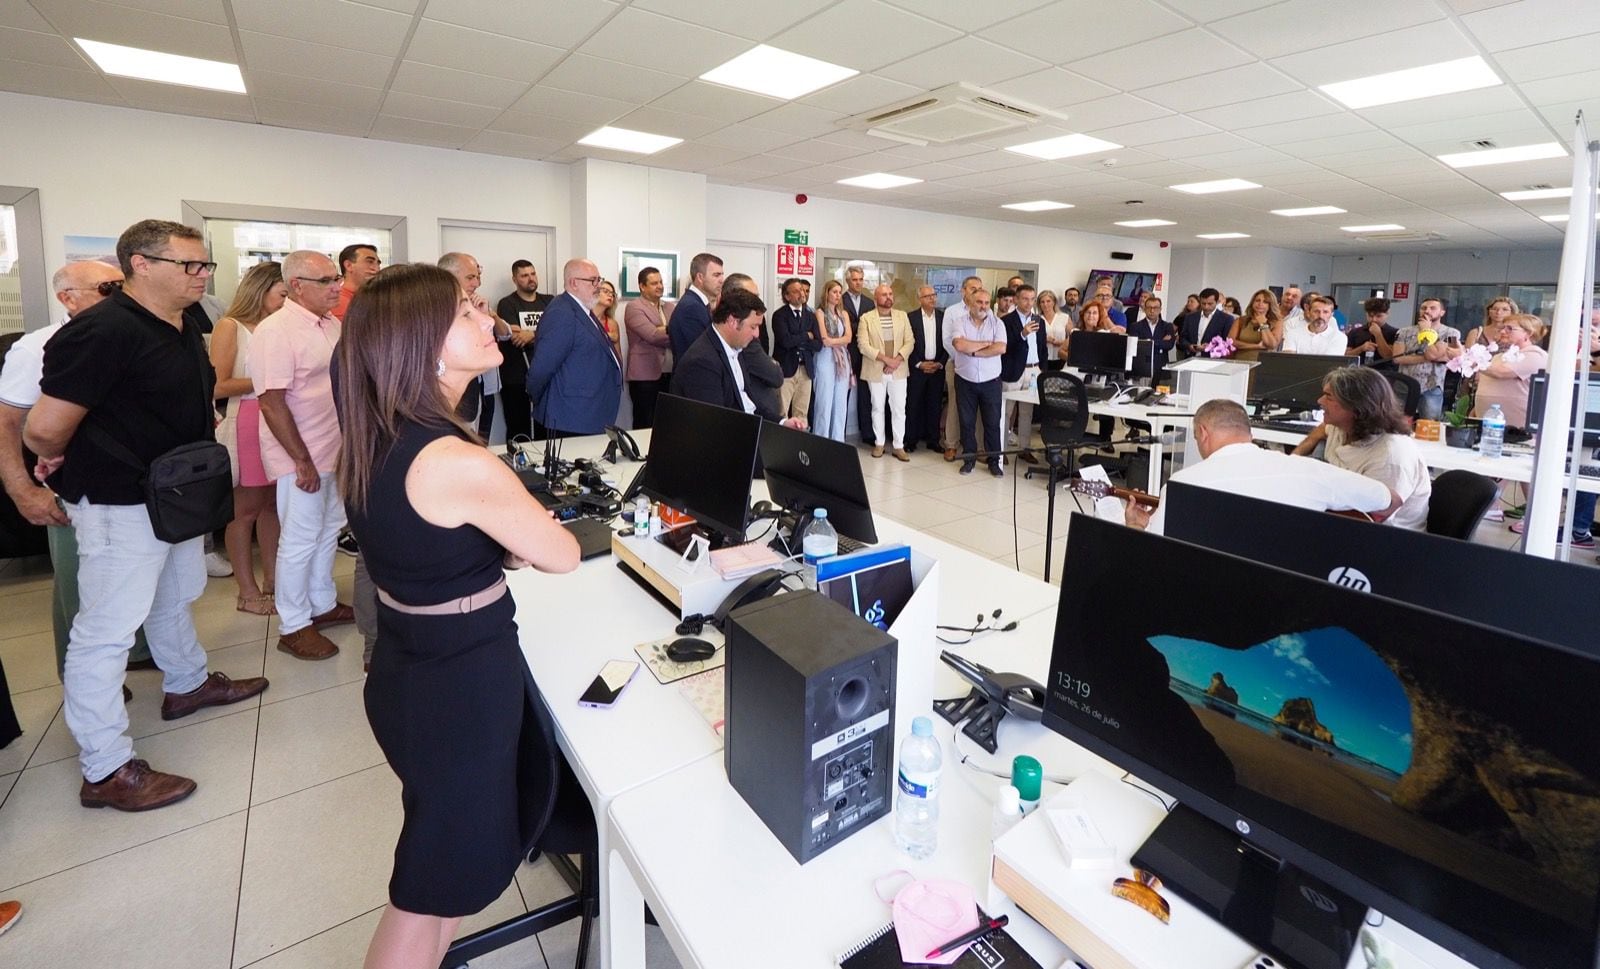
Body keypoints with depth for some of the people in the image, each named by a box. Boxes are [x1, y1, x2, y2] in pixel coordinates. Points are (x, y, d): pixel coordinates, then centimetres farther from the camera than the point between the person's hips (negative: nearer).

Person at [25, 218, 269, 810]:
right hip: (121, 504, -9)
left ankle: (187, 684, 47)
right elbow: (45, 428, -24)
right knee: (107, 630, -1)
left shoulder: (184, 328, 5)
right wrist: (64, 461, -5)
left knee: (175, 598, 26)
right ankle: (106, 771, 9)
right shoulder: (103, 331, -23)